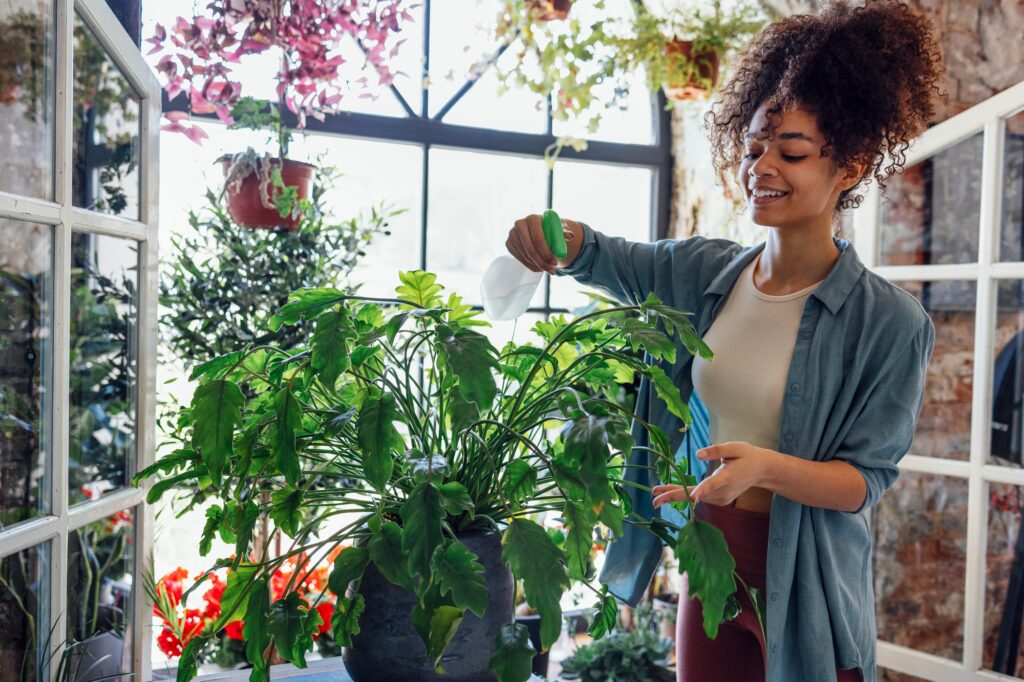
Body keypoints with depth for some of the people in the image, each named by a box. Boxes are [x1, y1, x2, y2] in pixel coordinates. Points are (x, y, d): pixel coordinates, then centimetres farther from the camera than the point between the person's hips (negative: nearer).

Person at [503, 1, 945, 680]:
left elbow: (868, 478, -12)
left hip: (807, 582, -3)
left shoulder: (890, 321, -15)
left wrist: (764, 467, -32)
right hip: (709, 557, 4)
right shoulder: (703, 271, -4)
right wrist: (555, 234, -18)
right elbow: (605, 256, 6)